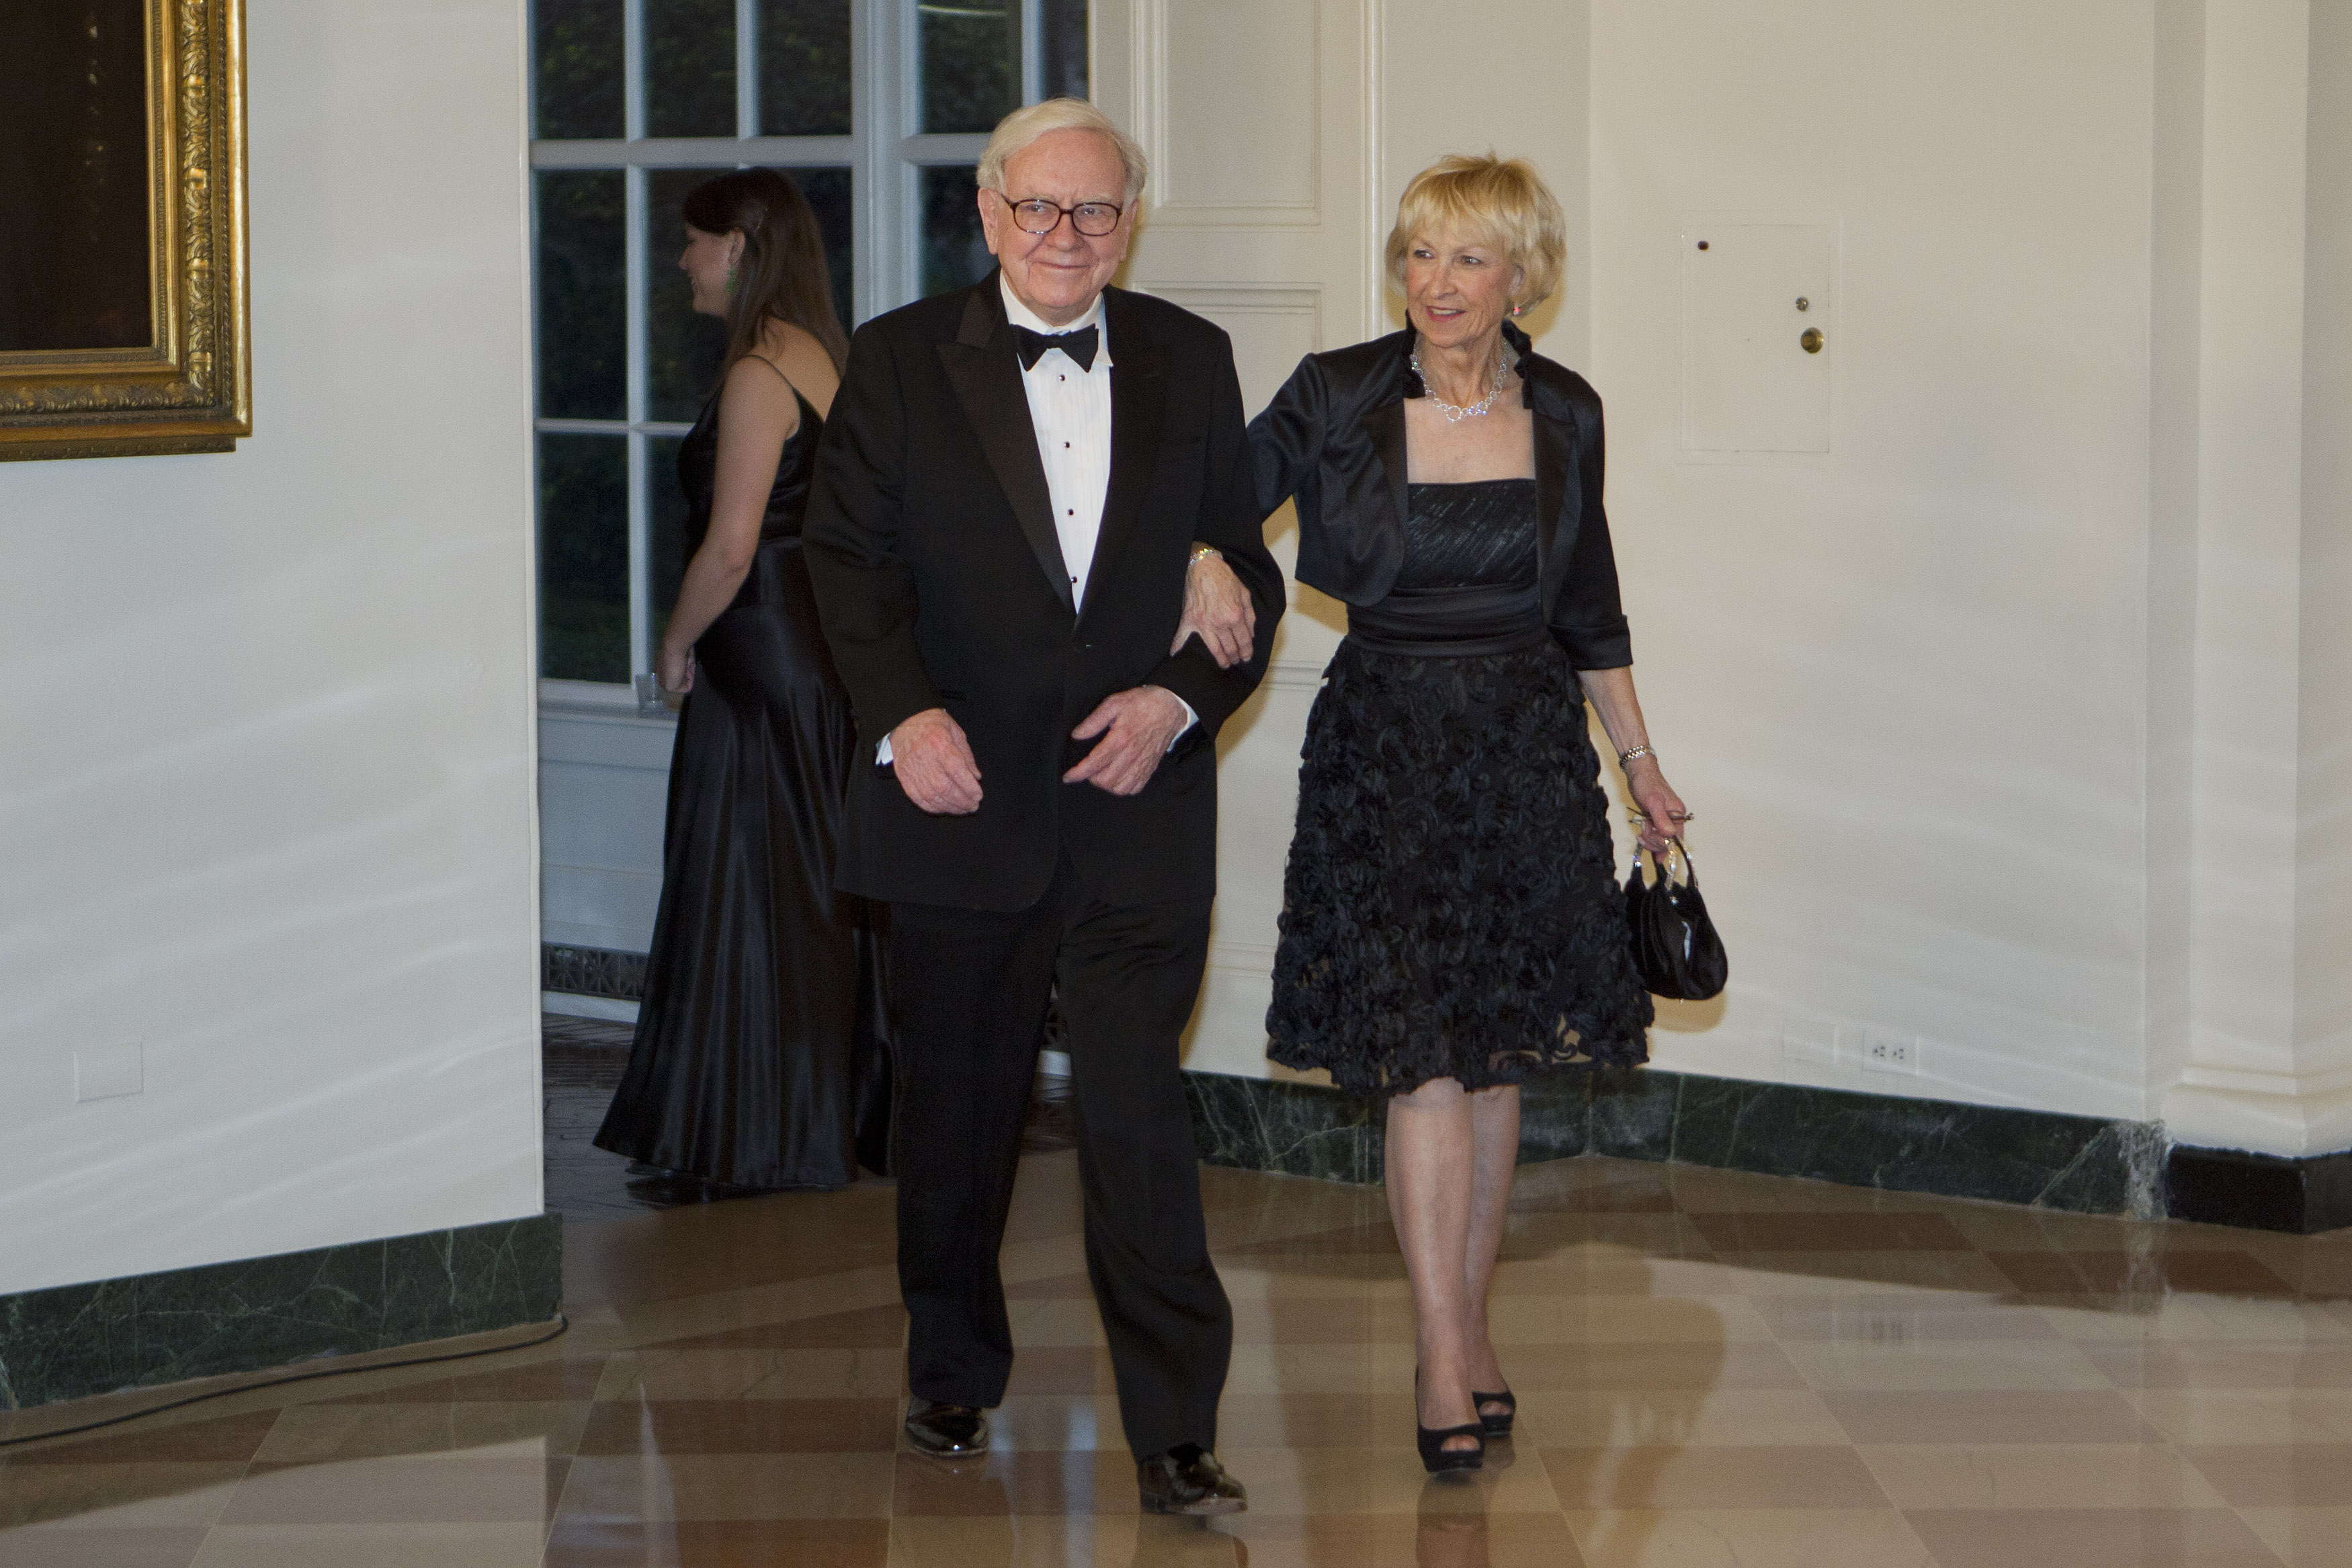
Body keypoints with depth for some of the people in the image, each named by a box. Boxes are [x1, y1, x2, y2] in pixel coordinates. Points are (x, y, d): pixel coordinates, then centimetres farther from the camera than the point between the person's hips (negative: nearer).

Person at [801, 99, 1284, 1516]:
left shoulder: (1192, 363, 7)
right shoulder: (902, 360, 2)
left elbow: (1246, 566, 7)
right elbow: (851, 555, -2)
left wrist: (1178, 700, -9)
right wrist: (902, 713, -16)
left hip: (1138, 799, 0)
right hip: (964, 798, 0)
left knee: (1140, 1111, -7)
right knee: (959, 1106, 14)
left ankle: (1178, 1433, -3)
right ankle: (954, 1373, 33)